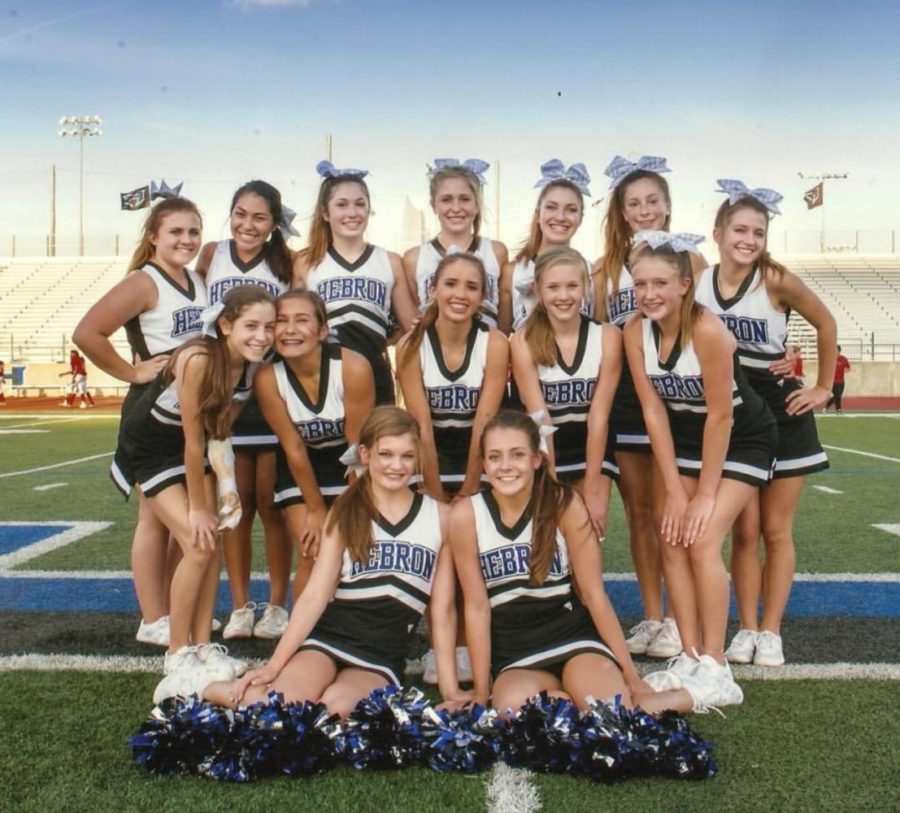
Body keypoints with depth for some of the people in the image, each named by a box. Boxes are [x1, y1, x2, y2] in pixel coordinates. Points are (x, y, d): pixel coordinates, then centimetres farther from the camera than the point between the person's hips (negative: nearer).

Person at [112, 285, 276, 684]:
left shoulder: (252, 367, -13)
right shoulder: (198, 359, -34)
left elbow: (217, 435, -8)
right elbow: (193, 441, -27)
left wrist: (228, 489, -20)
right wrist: (198, 509, -19)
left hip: (190, 449, 6)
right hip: (148, 448, -6)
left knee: (212, 541, 0)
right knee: (198, 544, -13)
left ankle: (203, 644, 14)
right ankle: (177, 653, 3)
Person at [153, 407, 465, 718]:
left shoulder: (438, 516, 3)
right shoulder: (345, 513, 3)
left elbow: (443, 608, 4)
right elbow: (315, 595, -3)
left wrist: (450, 688, 1)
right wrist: (274, 665, -12)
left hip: (383, 659, 1)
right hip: (328, 636, 0)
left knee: (334, 710, -32)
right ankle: (203, 687, 3)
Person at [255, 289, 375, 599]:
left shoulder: (353, 368, -29)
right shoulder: (268, 378, -24)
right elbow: (293, 448, -14)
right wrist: (316, 509, -6)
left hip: (353, 467, -1)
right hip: (301, 468, 1)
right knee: (313, 556, -6)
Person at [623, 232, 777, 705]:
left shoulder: (708, 330, -31)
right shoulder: (635, 331, -15)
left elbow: (720, 416, -25)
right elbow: (654, 411, -13)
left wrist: (706, 493, -19)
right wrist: (673, 489, -13)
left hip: (741, 439, -5)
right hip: (682, 436, 6)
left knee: (702, 542, -14)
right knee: (672, 540, -1)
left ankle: (716, 667, -3)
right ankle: (691, 657, 10)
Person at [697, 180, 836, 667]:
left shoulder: (775, 279, -14)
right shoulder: (697, 283, -6)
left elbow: (826, 324, -1)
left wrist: (823, 388, 1)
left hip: (782, 414, -2)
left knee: (776, 531, 6)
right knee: (743, 531, 6)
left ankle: (771, 632, 17)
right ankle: (746, 630, 17)